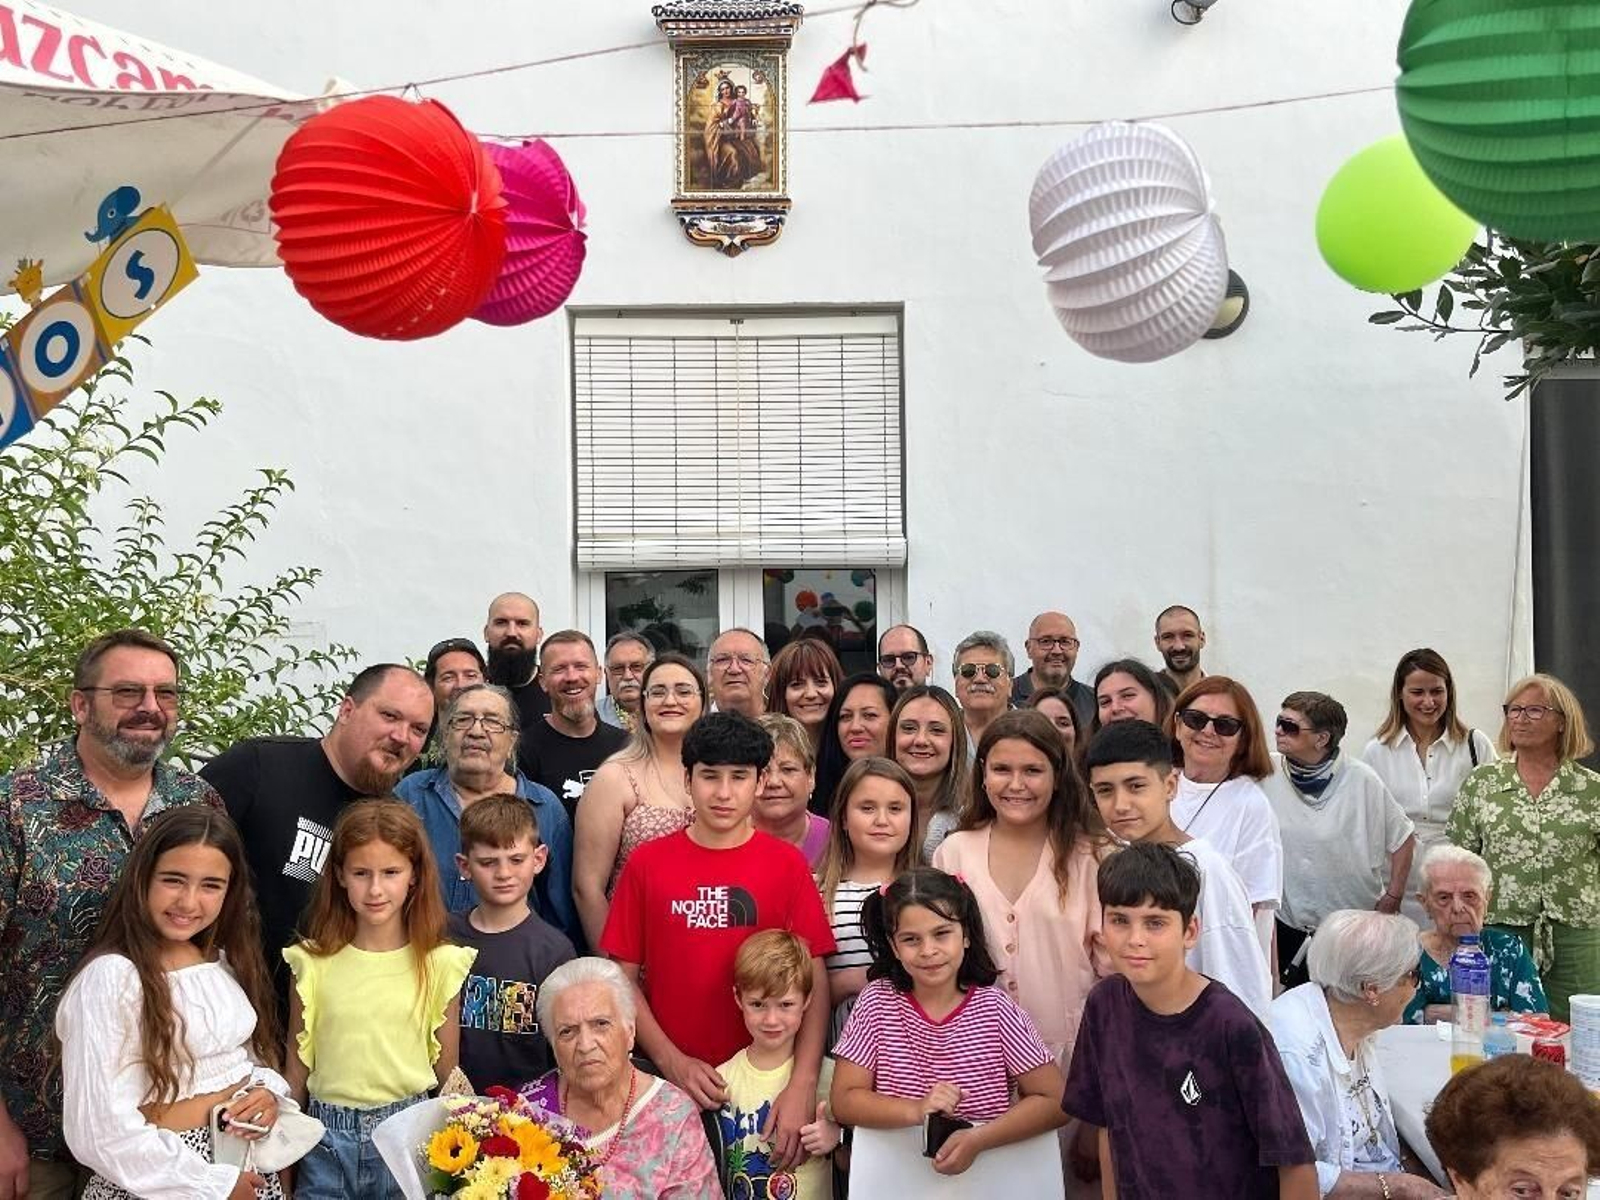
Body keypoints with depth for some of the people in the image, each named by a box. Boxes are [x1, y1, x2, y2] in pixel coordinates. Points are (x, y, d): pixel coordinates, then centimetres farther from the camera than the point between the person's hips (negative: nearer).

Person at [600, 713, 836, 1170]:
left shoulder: (787, 864, -3)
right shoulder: (647, 862, -1)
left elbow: (814, 980, -6)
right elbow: (623, 976, 1)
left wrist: (802, 1086, -16)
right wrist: (672, 1061, -9)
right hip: (668, 1080, 0)